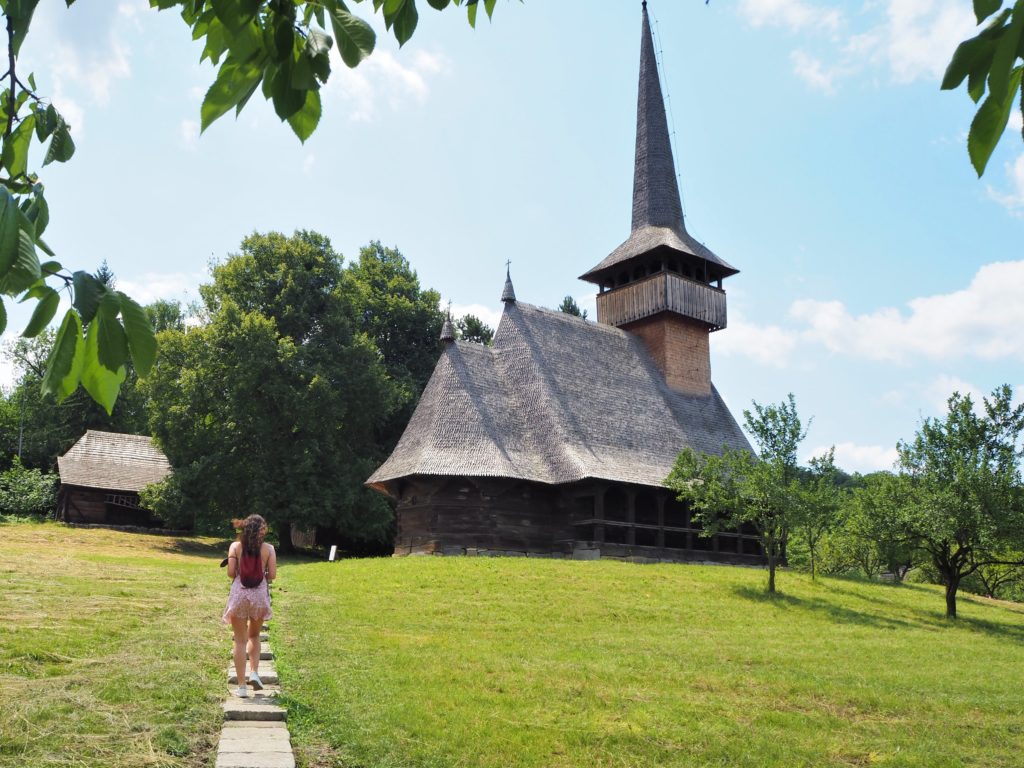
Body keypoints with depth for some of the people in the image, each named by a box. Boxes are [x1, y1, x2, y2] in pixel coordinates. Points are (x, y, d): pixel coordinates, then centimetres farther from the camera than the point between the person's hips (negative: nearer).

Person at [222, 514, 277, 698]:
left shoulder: (235, 546, -1)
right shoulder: (268, 548, -2)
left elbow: (230, 573, -6)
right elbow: (272, 575, -5)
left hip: (239, 594, 0)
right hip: (260, 595, 0)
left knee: (240, 641, 8)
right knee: (254, 636, 24)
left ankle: (242, 686, 9)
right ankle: (254, 673, 9)